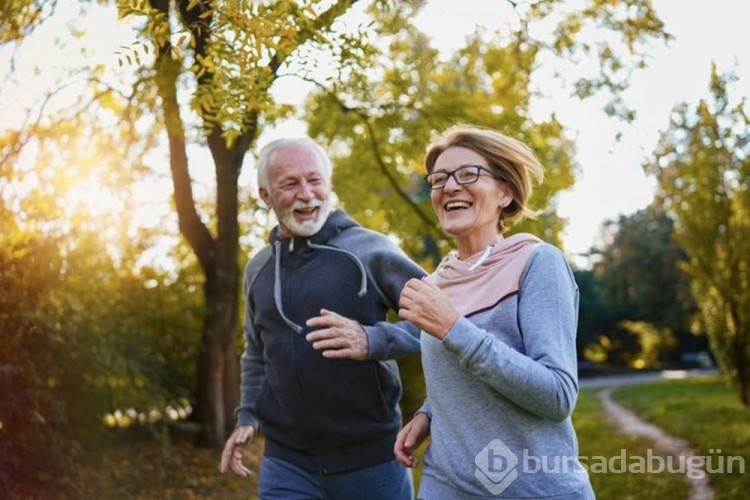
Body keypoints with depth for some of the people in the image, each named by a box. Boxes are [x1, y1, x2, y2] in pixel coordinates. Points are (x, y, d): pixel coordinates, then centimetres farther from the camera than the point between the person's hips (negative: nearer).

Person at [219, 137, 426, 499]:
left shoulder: (369, 251, -8)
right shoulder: (258, 269, 8)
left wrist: (373, 340, -24)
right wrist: (248, 417, 9)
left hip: (372, 457, -3)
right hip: (287, 462, 4)